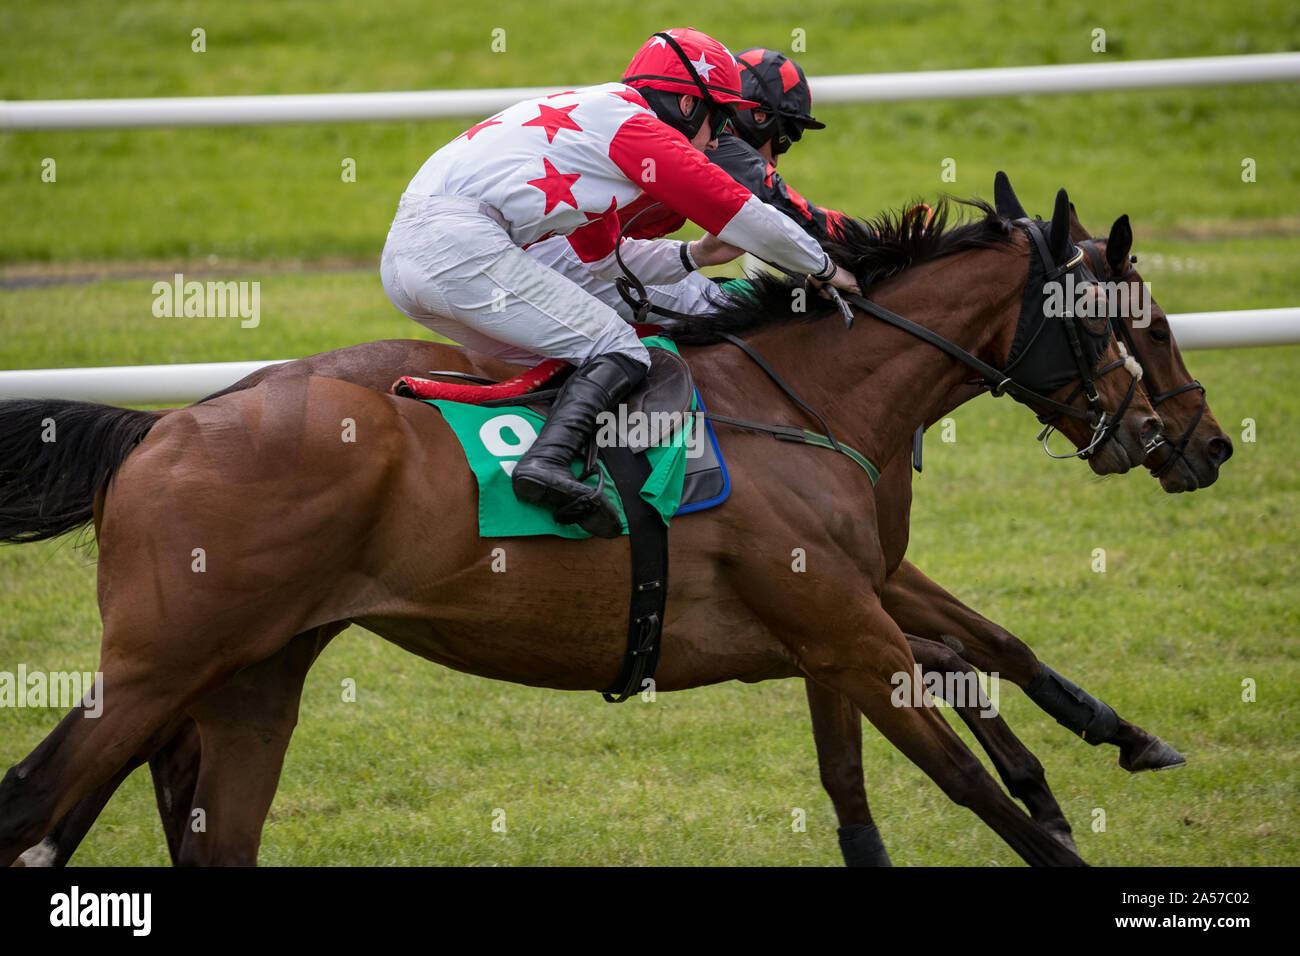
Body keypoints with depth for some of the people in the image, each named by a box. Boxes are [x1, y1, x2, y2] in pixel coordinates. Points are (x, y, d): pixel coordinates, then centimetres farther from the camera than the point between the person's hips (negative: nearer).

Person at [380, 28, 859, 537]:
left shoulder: (589, 114, 30)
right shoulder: (637, 127, 1)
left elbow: (603, 258, 40)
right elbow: (737, 212, 4)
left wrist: (693, 255, 30)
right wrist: (823, 268, 17)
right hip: (462, 244, -10)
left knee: (559, 362, 21)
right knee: (619, 353, -8)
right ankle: (547, 462, -29)